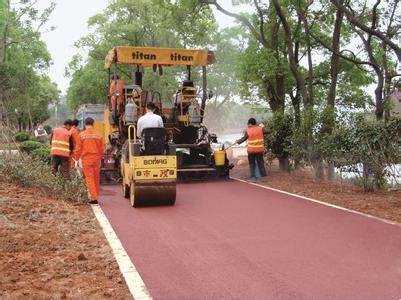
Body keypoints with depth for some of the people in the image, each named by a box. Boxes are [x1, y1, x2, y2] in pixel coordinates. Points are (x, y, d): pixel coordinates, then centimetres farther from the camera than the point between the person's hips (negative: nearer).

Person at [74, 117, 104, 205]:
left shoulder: (82, 135, -5)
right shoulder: (98, 135, 4)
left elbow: (78, 148, -3)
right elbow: (101, 149, 9)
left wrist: (76, 159, 7)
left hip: (86, 159, -3)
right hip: (96, 159, 3)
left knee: (89, 178, -1)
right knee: (96, 179, 11)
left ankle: (94, 198, -9)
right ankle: (95, 196, 19)